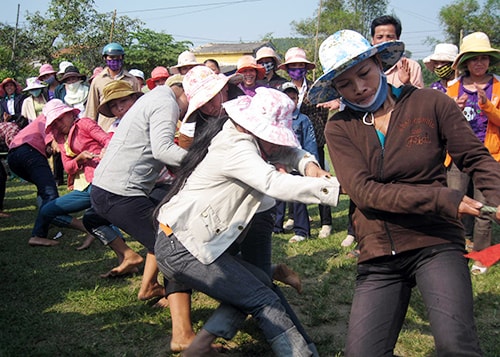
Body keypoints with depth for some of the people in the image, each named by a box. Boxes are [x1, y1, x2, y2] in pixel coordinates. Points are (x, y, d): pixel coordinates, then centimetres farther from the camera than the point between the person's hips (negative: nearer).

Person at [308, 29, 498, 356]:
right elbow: (363, 191, -10)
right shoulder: (339, 129, 3)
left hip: (436, 245, -2)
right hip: (378, 258, 3)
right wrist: (441, 199, -21)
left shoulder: (430, 103, 0)